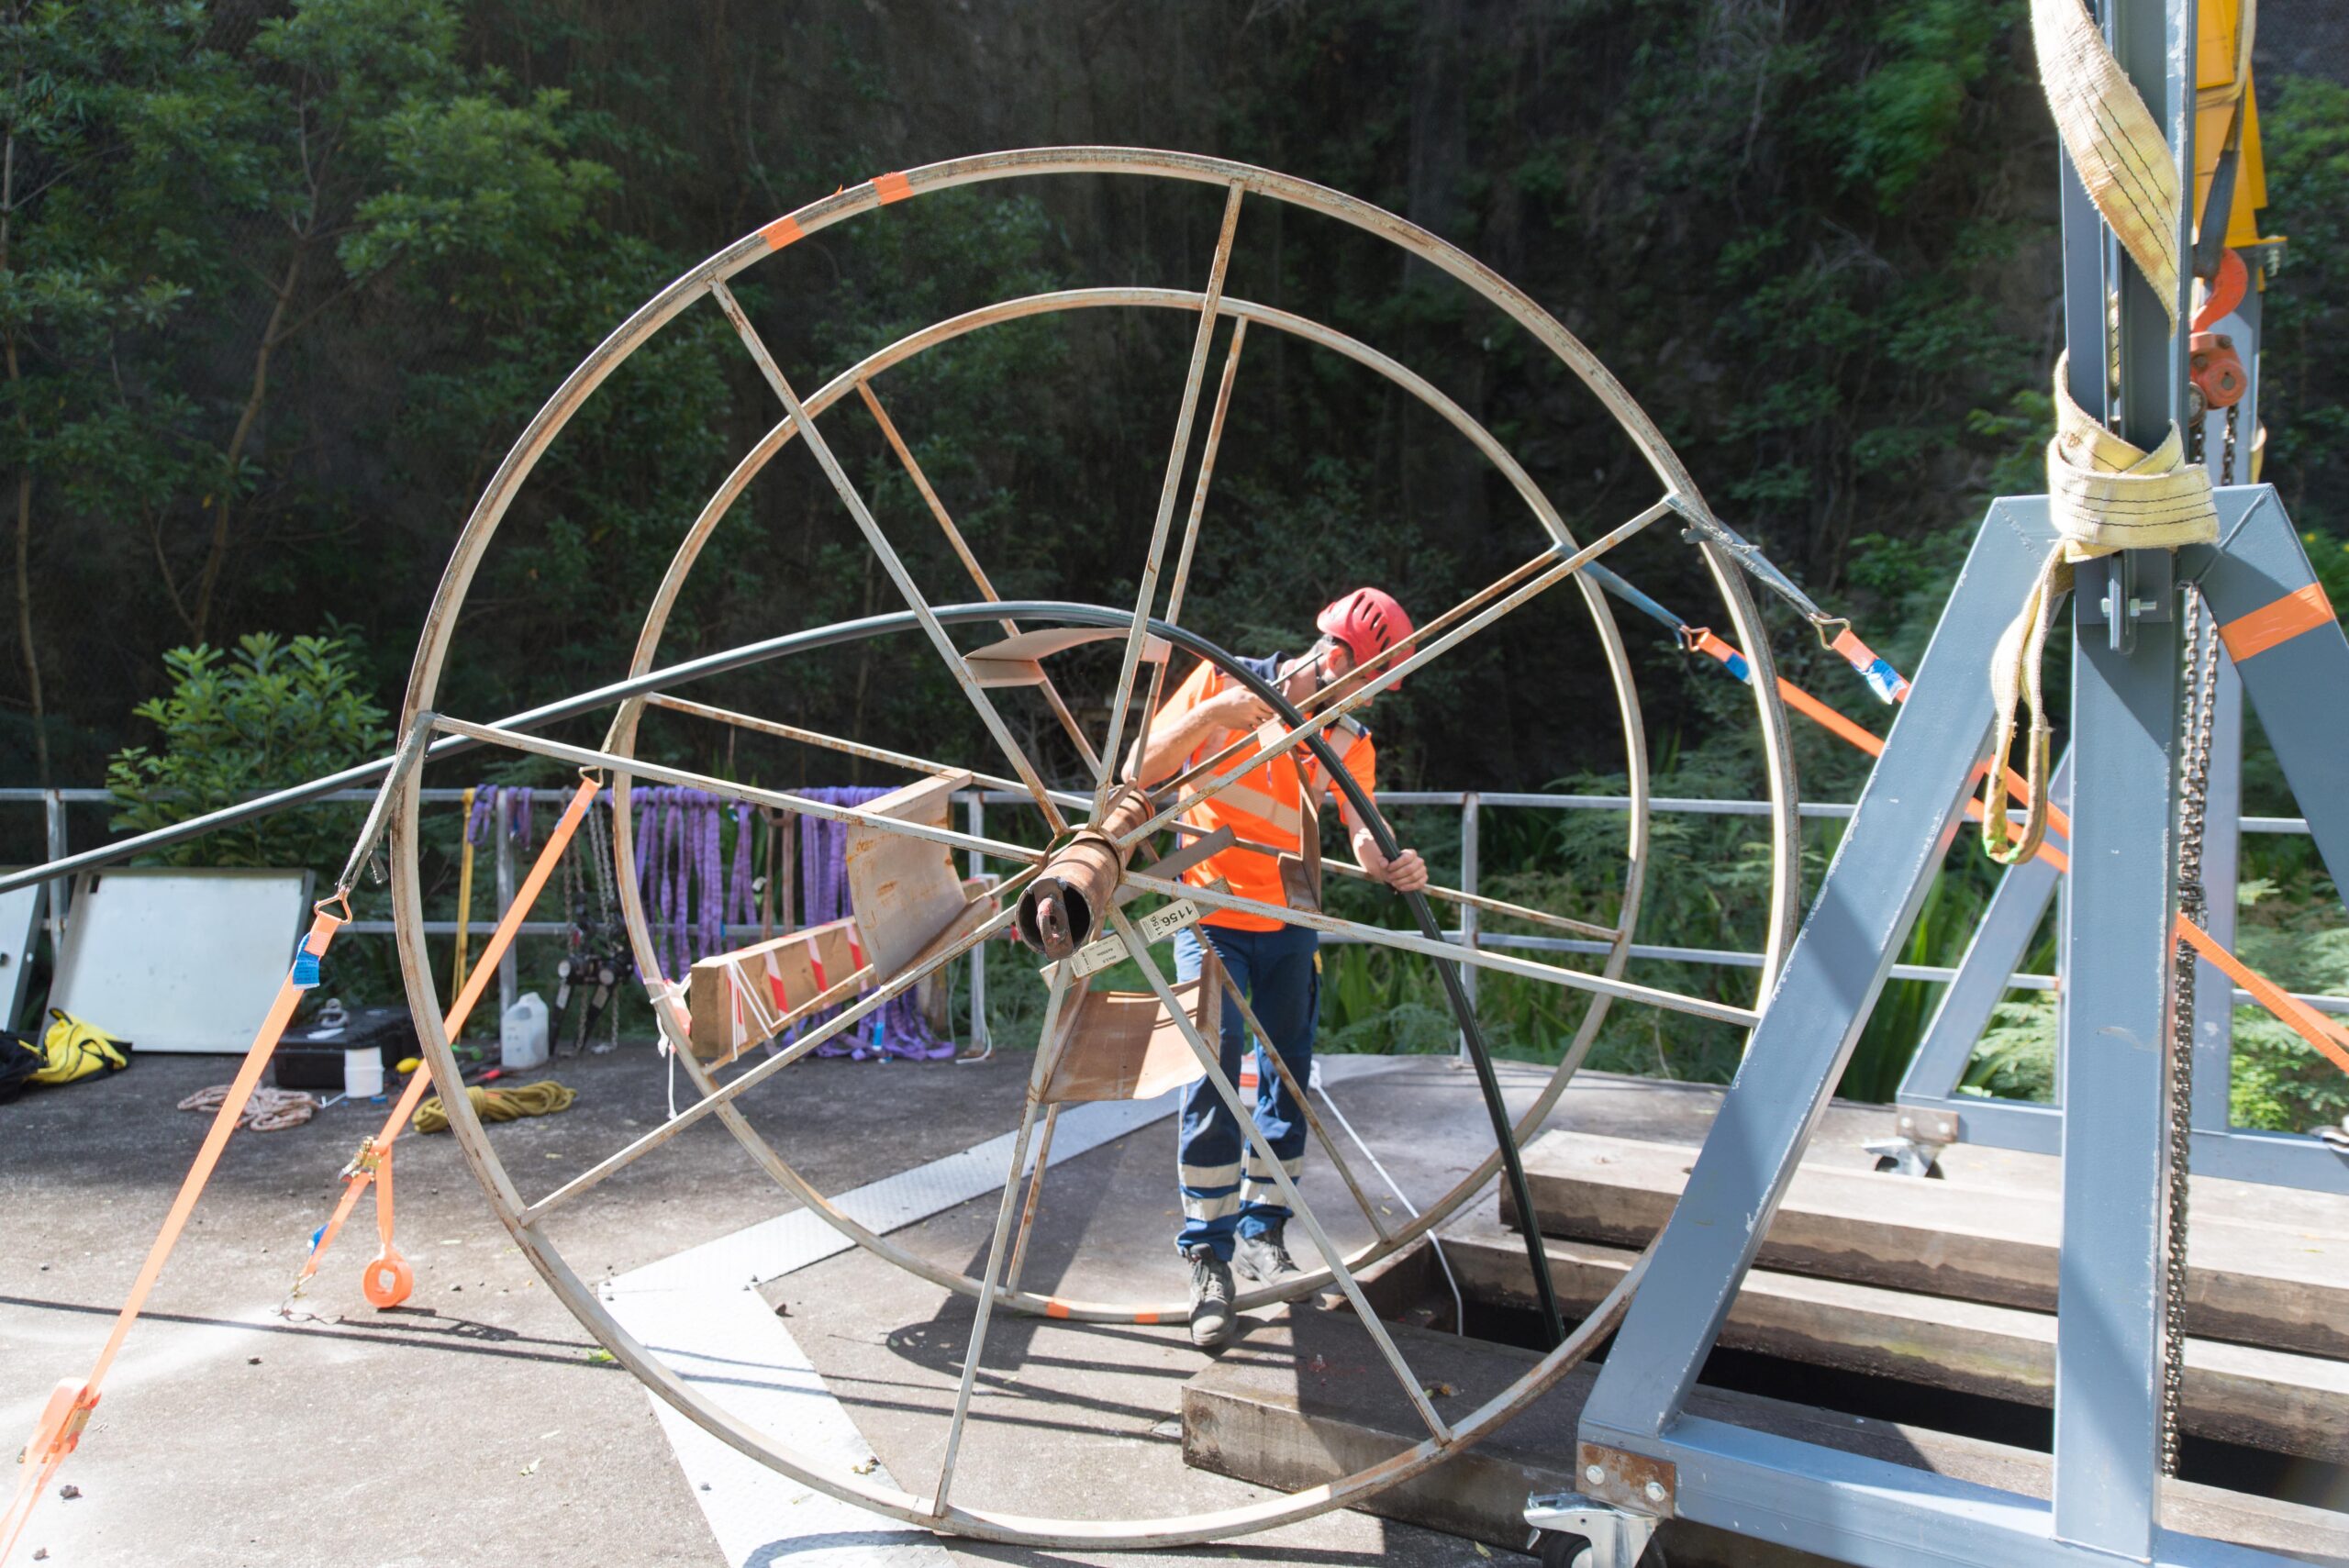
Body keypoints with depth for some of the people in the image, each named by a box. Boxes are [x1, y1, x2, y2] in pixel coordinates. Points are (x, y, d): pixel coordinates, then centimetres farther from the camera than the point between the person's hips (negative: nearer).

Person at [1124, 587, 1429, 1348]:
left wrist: (1390, 865, -38)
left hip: (1290, 926, 4)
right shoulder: (1222, 681, -9)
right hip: (1210, 914, -4)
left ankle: (1262, 1231, 26)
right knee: (1214, 1064, -18)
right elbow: (1140, 775, -13)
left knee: (1290, 1074, 7)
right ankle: (1208, 1257, -10)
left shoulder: (1349, 742, -1)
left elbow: (1361, 835, -15)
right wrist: (1209, 713, -28)